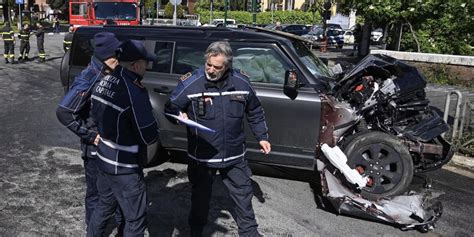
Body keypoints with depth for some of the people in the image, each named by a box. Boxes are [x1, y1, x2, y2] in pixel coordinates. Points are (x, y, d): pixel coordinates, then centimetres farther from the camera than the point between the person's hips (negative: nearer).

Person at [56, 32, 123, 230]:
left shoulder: (112, 74, 0)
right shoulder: (88, 80, -21)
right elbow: (63, 112, -22)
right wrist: (89, 136, -20)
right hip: (96, 147, -7)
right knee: (96, 193, 11)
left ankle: (122, 226, 40)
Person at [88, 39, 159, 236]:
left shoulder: (103, 82, -1)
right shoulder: (135, 92, -26)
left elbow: (97, 118, 10)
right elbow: (149, 137, -20)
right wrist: (153, 128, -2)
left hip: (104, 159, 8)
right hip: (125, 168, -8)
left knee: (103, 207, 28)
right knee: (135, 220, 8)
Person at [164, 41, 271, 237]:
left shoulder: (241, 83, -5)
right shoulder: (190, 83, -14)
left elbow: (255, 112, 10)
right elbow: (170, 108, -4)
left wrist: (262, 137, 11)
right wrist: (180, 116, -26)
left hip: (234, 156, 2)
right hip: (201, 158, -2)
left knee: (243, 195, 16)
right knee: (200, 197, 17)